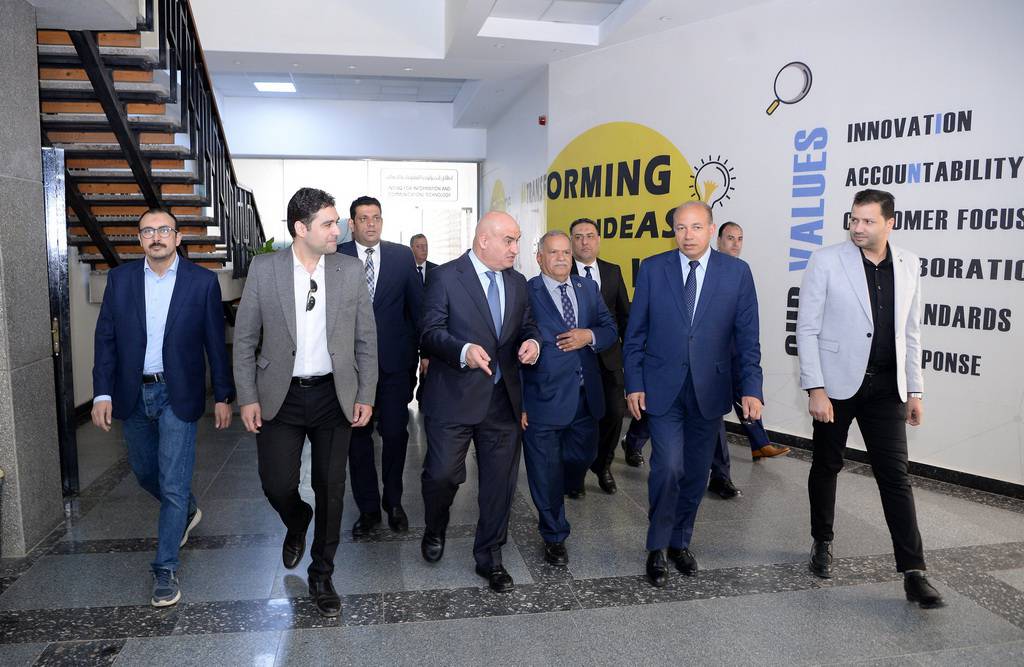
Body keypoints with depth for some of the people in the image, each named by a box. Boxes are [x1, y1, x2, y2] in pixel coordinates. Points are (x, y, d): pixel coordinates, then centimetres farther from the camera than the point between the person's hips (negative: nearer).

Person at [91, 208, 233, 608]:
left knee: (173, 484, -3)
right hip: (132, 395, 4)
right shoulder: (120, 279, 1)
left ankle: (165, 570, 11)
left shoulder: (202, 281, -6)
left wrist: (223, 396, -3)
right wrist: (103, 393, -5)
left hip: (177, 395, -4)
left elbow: (215, 343, -3)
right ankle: (186, 512, 49)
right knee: (145, 473, 20)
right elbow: (105, 338, 3)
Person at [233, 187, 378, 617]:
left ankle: (322, 576, 27)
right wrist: (247, 398, -3)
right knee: (278, 485, -2)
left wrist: (366, 397, -1)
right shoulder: (264, 269, -4)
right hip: (280, 396, -1)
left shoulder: (351, 270, -2)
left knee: (330, 490, 7)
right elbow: (244, 339, 1)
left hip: (333, 396, 1)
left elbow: (366, 339, 3)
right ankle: (297, 523, 37)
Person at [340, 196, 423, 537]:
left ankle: (393, 502, 27)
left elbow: (418, 305, 5)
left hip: (395, 360, 0)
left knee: (395, 433, 6)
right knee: (358, 435, 9)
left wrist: (425, 349, 4)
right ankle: (368, 507, 24)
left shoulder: (402, 256, 2)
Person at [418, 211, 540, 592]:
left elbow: (526, 326, 18)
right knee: (442, 474, -2)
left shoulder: (517, 283, 11)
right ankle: (435, 530, 32)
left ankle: (489, 558, 27)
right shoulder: (446, 277, -6)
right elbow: (430, 332, -12)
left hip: (503, 401, 5)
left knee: (500, 482, 10)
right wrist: (464, 351, -31)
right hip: (453, 399, -5)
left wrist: (531, 341, -6)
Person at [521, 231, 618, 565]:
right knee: (546, 472, 7)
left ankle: (558, 495, 50)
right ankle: (554, 537, 27)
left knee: (583, 457, 19)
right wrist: (519, 403, -12)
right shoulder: (526, 293, -8)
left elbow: (611, 330, 11)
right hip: (544, 398, -5)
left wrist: (589, 335, -13)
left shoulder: (588, 288, 9)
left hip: (586, 397, 5)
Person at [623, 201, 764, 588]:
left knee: (696, 472, 11)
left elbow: (747, 337, 0)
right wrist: (634, 384, -3)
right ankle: (657, 548, 11)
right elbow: (635, 334, 2)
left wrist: (751, 389, -7)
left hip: (710, 389, 2)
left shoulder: (737, 272, 0)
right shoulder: (652, 269, -1)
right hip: (662, 387, -1)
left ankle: (680, 542, 31)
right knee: (668, 468, -10)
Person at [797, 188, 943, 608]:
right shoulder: (826, 261, -7)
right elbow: (807, 329, -9)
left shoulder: (907, 265, 5)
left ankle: (913, 573, 5)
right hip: (836, 383, -2)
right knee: (827, 466, 12)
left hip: (885, 385, 3)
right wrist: (815, 388, -14)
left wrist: (915, 390, 9)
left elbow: (910, 332, 11)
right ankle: (822, 544, 32)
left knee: (895, 475, 0)